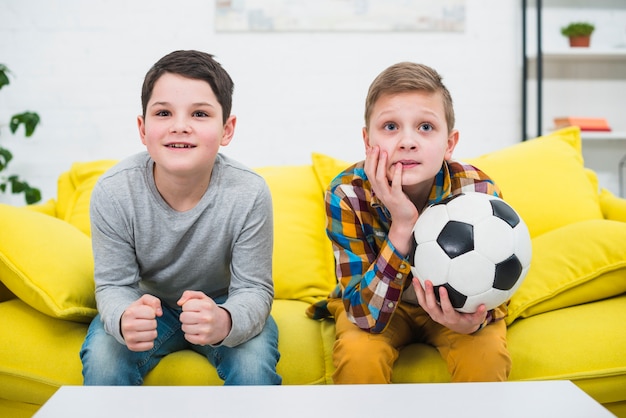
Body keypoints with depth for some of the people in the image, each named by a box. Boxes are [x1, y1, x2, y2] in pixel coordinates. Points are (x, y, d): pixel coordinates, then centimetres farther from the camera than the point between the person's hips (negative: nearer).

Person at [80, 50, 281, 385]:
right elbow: (114, 283, -14)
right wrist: (123, 319, -40)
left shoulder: (249, 194, -26)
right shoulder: (112, 193, -23)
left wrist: (224, 321, -46)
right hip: (147, 302, 1)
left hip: (221, 304, -1)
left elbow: (253, 288, -20)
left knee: (255, 365, -28)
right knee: (102, 359, -25)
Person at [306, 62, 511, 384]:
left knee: (486, 357, -28)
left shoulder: (479, 192, -26)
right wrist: (402, 227, -44)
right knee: (358, 355, -30)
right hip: (375, 305, -1)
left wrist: (473, 320, -41)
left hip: (454, 303, 1)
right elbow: (366, 316, -30)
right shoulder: (347, 194, -29)